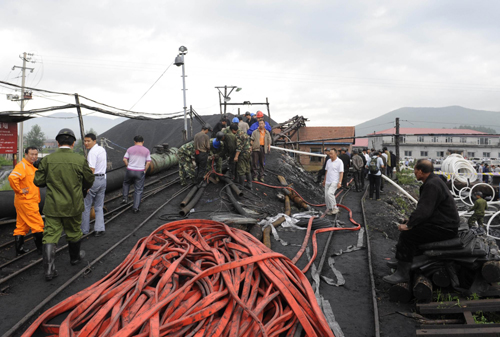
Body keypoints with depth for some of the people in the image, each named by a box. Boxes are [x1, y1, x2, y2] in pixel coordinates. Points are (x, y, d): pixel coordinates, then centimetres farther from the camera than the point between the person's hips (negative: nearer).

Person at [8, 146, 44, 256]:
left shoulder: (31, 166, 17)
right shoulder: (22, 165, -14)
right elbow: (12, 177, -31)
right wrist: (20, 190, -22)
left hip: (31, 201, 10)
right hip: (26, 201, -10)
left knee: (22, 226, 13)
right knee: (37, 224, -4)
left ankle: (19, 250, 21)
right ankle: (41, 249, 3)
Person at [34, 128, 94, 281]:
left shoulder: (47, 160, -8)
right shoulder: (80, 160, -11)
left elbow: (38, 181, -2)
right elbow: (89, 180, 0)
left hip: (53, 206, 0)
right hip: (73, 205, 0)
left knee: (50, 235, 4)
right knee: (74, 233, 20)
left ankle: (49, 269, -1)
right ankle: (75, 257, 41)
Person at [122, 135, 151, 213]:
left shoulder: (130, 149, 2)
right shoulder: (146, 150, 0)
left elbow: (124, 159, -2)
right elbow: (148, 162, -5)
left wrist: (128, 167, 9)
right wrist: (144, 171, 5)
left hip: (130, 171, 1)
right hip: (140, 172, -1)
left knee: (126, 183, 30)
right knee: (138, 190, 6)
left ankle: (125, 198, 21)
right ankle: (135, 207, 5)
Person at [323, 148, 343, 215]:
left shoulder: (339, 162, -10)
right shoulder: (328, 161, 10)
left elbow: (341, 173, -12)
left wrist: (340, 182, -21)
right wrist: (324, 180, 21)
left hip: (335, 182, -7)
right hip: (327, 182, 7)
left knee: (330, 193, -23)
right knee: (326, 196, 4)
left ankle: (335, 208, -11)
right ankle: (329, 209, 18)